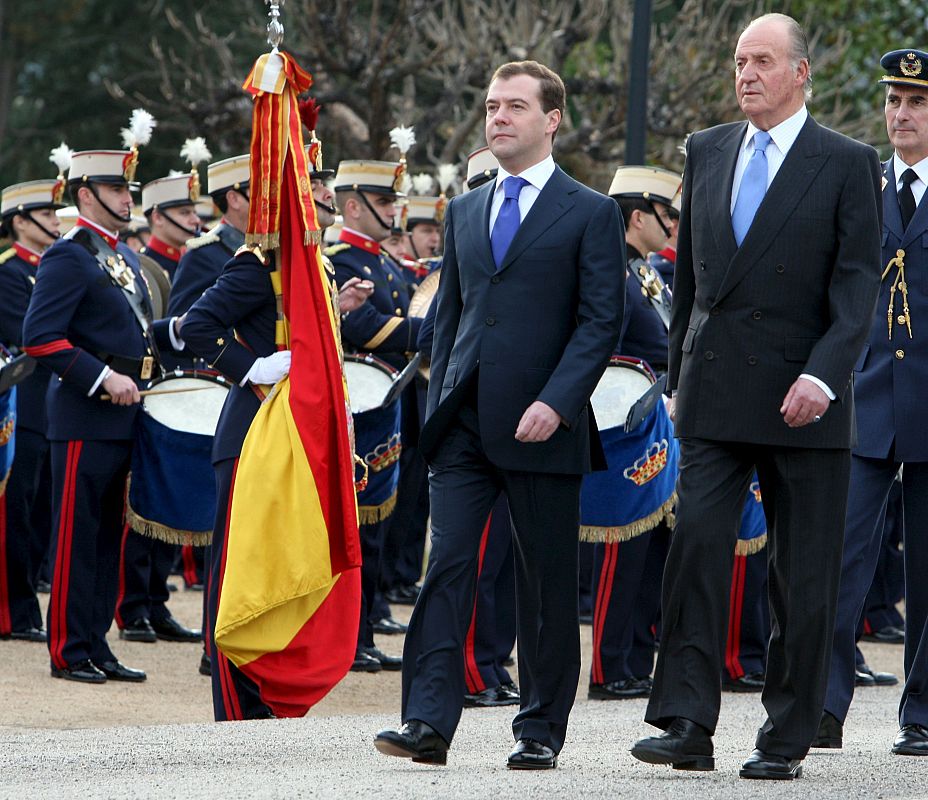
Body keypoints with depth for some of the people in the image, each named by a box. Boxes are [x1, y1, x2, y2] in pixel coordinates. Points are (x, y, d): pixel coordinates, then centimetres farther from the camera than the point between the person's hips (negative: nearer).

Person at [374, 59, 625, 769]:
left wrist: (556, 402, -16)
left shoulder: (590, 214, 1)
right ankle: (429, 721, -11)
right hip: (464, 422, 4)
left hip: (542, 425, -4)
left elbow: (602, 321, -5)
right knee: (446, 564, -7)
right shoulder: (464, 212, 17)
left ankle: (541, 731, 11)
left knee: (547, 581, 3)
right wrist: (438, 405, 12)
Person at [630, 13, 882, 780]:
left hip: (805, 401, -3)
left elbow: (857, 286, -6)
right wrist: (680, 374, 17)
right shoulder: (707, 151, 13)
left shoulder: (846, 163, 0)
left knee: (803, 578, 2)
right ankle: (687, 725, -7)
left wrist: (822, 376, -19)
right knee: (696, 549, -8)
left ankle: (787, 738, 9)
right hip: (716, 397, 3)